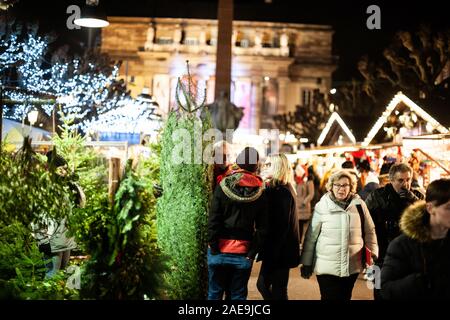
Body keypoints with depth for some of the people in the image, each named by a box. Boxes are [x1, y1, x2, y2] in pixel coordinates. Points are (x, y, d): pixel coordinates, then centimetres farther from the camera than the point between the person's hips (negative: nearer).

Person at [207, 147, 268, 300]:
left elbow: (213, 220, -9)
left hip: (220, 251, -1)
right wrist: (252, 253, 1)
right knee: (238, 295, 12)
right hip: (243, 254, 1)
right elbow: (262, 229, -4)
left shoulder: (223, 186, -6)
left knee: (214, 293, 11)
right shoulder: (260, 193, -2)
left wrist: (214, 248, -3)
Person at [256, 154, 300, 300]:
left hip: (279, 250, -9)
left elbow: (281, 225, -20)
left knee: (278, 291, 0)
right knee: (262, 283, 17)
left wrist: (272, 253, -20)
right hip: (274, 249, 9)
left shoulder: (282, 191, -17)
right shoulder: (272, 187, 12)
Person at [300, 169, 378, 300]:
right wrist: (306, 263, 0)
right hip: (327, 267, -2)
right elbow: (311, 236, -1)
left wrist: (373, 254, 2)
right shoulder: (322, 206, -5)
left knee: (345, 297, 14)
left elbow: (370, 232, 10)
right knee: (329, 297, -2)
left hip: (352, 266, 2)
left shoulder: (359, 205, 1)